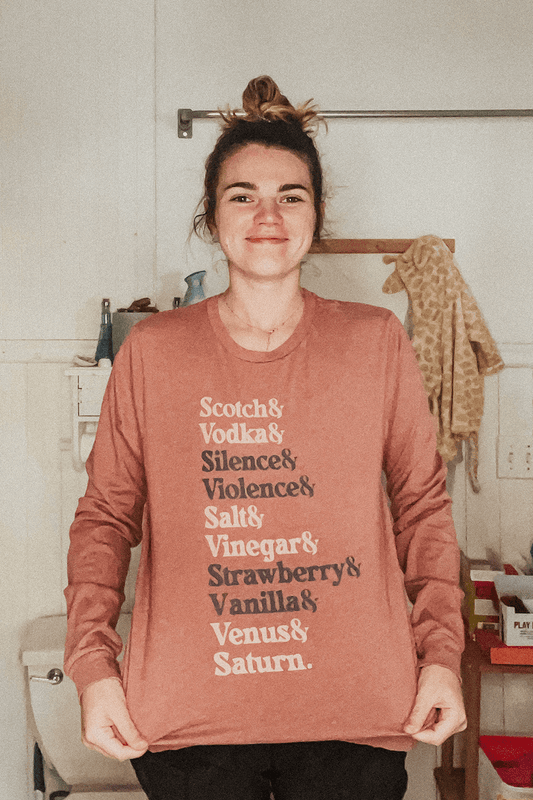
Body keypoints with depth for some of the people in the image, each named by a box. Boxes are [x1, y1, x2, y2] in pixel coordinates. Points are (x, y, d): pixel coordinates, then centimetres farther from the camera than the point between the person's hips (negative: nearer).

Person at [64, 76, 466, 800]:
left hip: (356, 713, 1)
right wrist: (92, 661, -4)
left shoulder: (377, 344, 2)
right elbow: (106, 513, 5)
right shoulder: (151, 352, 1)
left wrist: (441, 652, 0)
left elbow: (422, 502, 7)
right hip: (186, 715, 0)